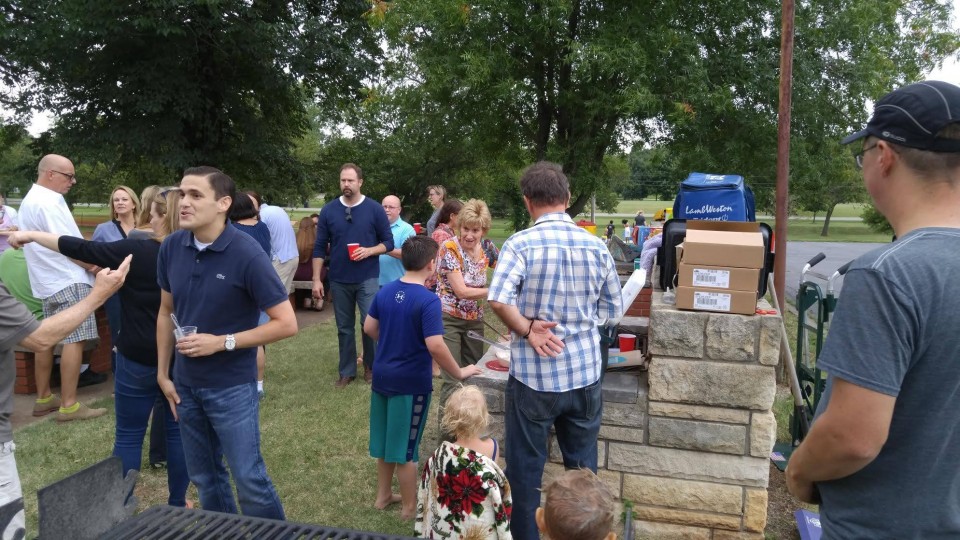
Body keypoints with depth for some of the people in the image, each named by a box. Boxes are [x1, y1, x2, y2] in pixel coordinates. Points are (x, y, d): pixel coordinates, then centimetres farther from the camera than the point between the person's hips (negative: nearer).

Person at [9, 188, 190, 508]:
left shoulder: (137, 251, -13)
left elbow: (81, 249, -5)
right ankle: (177, 502, 23)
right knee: (176, 431, 13)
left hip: (139, 359, -3)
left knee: (129, 435, 9)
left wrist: (31, 235, 6)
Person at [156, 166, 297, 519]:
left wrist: (222, 342, -19)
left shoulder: (246, 253, -19)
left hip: (232, 387, -5)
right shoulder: (171, 248, -3)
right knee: (204, 478, 18)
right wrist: (163, 373, 11)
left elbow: (286, 324, -16)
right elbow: (166, 312, 11)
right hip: (186, 384, 5)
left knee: (250, 481, 2)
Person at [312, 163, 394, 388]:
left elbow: (389, 242, 2)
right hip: (339, 280, 2)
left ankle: (371, 367, 18)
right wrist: (317, 279, -1)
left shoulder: (374, 209, -3)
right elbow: (319, 247, 3)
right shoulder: (328, 210, 1)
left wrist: (369, 251, -17)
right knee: (344, 328, 10)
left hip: (367, 279, -2)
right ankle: (347, 371, 22)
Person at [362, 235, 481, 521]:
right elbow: (435, 346, -28)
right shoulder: (428, 300, -22)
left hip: (383, 376, 7)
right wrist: (460, 373, -14)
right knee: (405, 447, 8)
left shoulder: (385, 291, -1)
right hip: (411, 382, -6)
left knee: (386, 440, 21)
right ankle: (410, 507, 24)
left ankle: (383, 496, 36)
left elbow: (369, 328, 9)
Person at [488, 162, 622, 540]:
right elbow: (613, 309, 7)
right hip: (584, 373, 4)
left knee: (525, 468, 13)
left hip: (533, 374, -3)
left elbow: (498, 299, -26)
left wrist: (527, 329, -12)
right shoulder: (596, 246, -1)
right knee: (583, 467, 19)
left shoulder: (520, 244, -12)